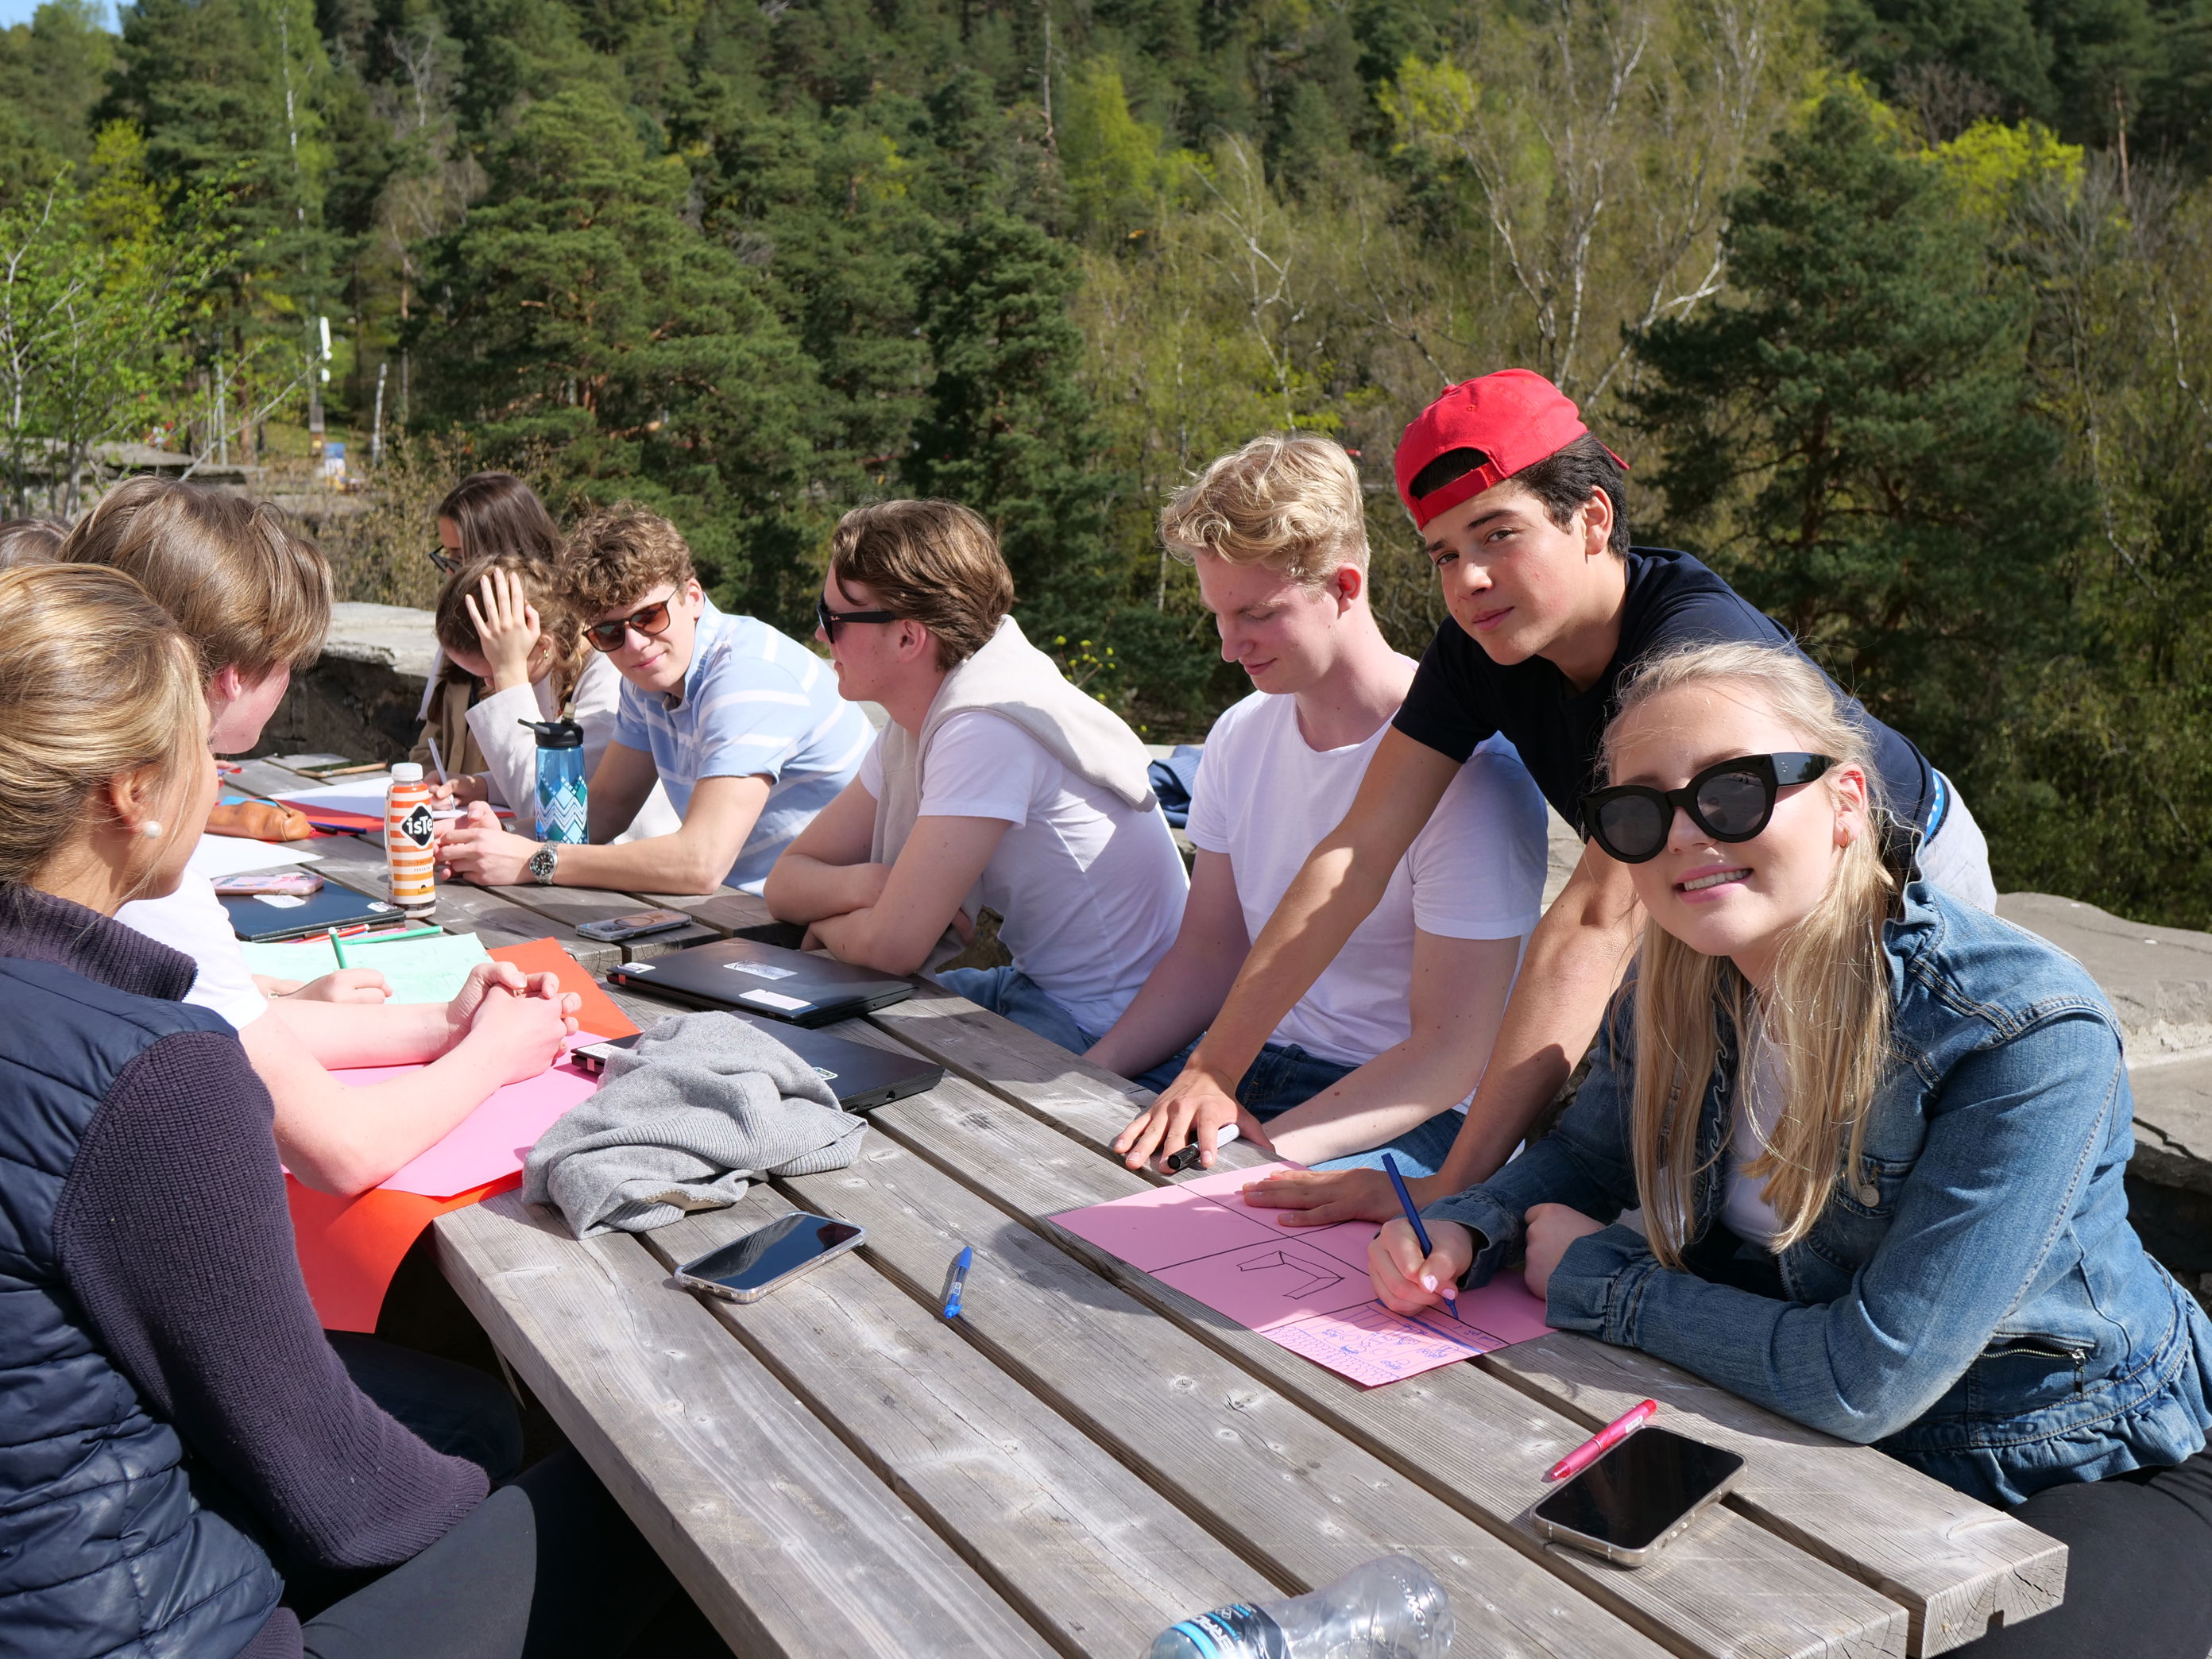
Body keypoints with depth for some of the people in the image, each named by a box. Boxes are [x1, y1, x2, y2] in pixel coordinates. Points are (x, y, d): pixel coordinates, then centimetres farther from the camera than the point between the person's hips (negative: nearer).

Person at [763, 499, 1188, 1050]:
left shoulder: (988, 729, -25)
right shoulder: (913, 724, 4)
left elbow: (893, 945, -28)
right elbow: (787, 880, 5)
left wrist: (827, 917, -6)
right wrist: (865, 884, -17)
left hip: (1107, 1030, -8)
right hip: (1035, 985, 8)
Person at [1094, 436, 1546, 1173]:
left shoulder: (1470, 771, -18)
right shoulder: (1240, 735, 6)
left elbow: (1452, 1051, -18)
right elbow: (1208, 951, 12)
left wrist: (1273, 1147, -29)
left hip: (1404, 1113, -6)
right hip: (1253, 1061, 7)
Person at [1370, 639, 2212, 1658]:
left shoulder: (2027, 1036, -28)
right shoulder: (1676, 988, -9)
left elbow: (1864, 1380, -29)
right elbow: (1585, 1156, 10)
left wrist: (1598, 1277, -18)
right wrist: (1460, 1231, -12)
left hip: (2088, 1483, -5)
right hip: (1833, 1440, 5)